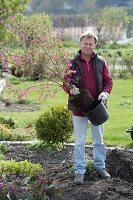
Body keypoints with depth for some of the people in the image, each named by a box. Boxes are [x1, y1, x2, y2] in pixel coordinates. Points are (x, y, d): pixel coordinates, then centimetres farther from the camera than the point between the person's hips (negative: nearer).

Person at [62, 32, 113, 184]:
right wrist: (71, 89, -24)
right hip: (79, 108, -2)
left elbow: (108, 81, 5)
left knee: (99, 140, 15)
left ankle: (100, 166, 30)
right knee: (79, 142, 4)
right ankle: (80, 171, 12)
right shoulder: (72, 63, -4)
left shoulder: (101, 62, 1)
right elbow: (65, 84, -1)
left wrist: (105, 92, -14)